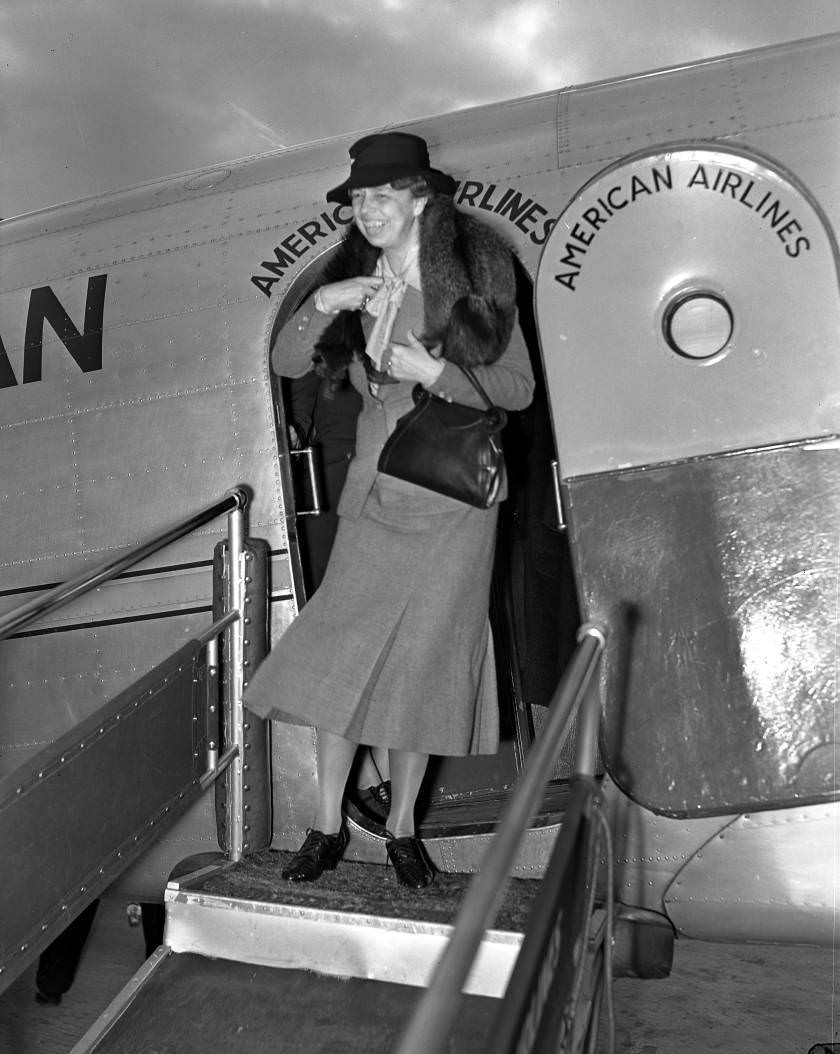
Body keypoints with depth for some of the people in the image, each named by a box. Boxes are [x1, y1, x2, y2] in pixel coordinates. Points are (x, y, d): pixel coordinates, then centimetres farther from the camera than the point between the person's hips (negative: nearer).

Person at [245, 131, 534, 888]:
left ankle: (402, 830, 19)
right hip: (376, 491, 3)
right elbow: (286, 364, 0)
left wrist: (433, 372, -18)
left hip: (453, 495, -2)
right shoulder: (356, 279, 3)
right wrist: (321, 304, -18)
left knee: (423, 658, 3)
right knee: (339, 649, -3)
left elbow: (519, 387, -5)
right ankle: (329, 827, 12)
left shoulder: (474, 276, -6)